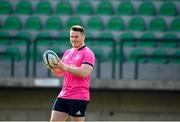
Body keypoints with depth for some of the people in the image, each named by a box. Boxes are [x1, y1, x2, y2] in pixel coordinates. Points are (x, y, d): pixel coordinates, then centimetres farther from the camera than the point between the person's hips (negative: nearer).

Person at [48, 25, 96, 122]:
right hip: (63, 95, 7)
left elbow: (84, 72, -21)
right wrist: (53, 67, -3)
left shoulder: (88, 53, -7)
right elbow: (59, 73, 19)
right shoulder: (67, 53, 17)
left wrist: (65, 67, -25)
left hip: (79, 97, -7)